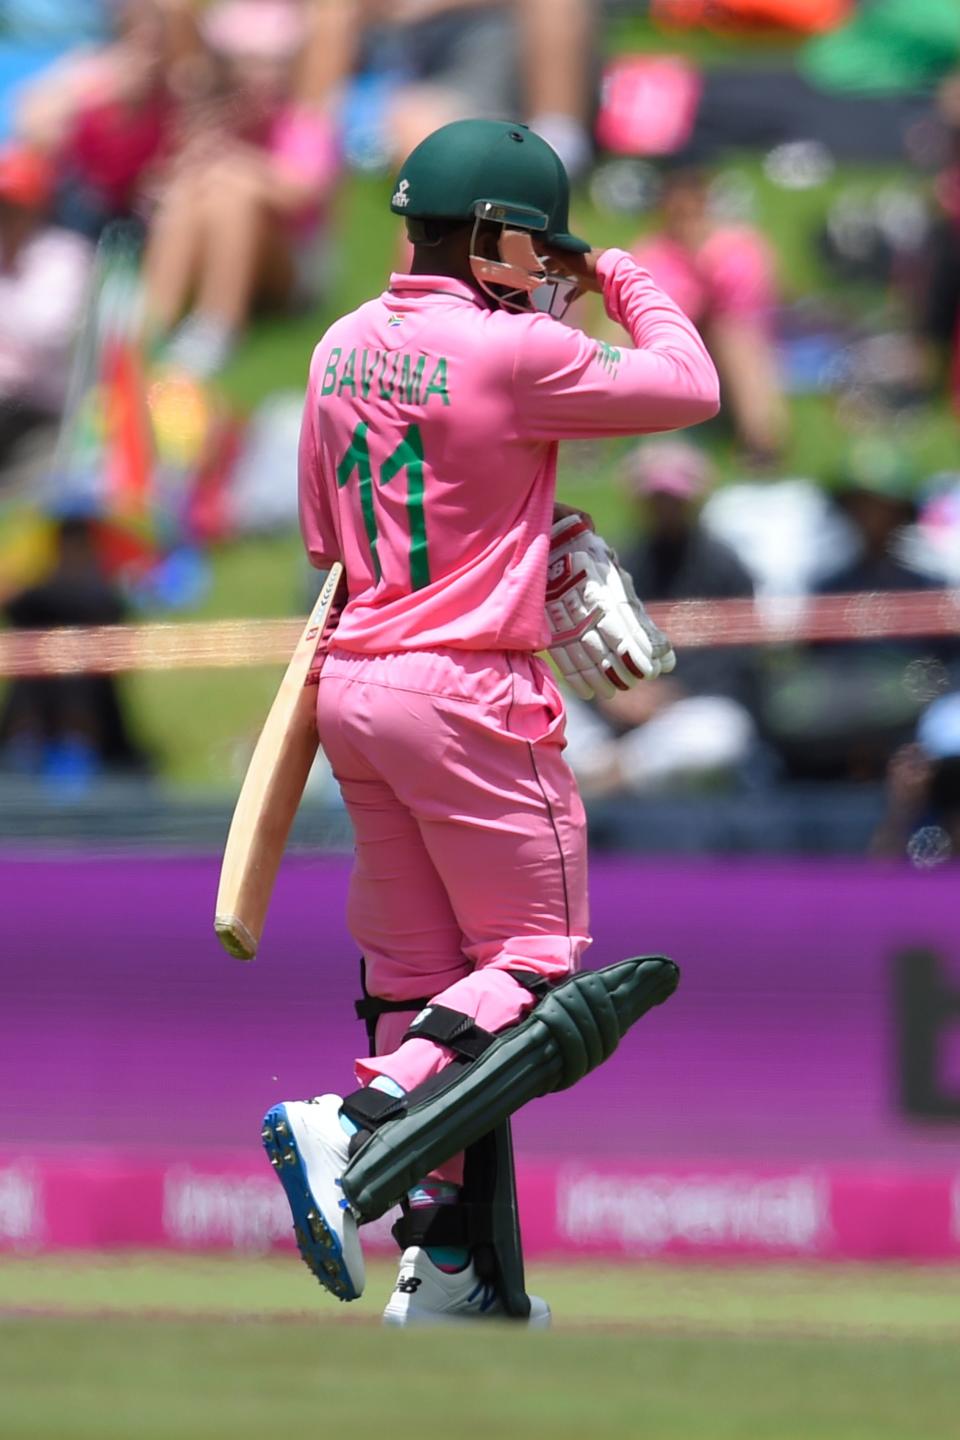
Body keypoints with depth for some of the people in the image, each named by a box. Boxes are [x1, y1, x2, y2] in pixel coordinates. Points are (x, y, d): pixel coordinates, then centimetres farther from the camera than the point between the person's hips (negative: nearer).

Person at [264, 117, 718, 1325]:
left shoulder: (341, 350, 8)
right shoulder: (510, 354, -15)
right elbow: (689, 389, -5)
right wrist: (629, 284, 12)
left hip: (355, 683, 8)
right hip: (472, 696, -8)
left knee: (420, 970, 11)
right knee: (533, 965, 2)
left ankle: (444, 1266, 10)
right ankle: (354, 1130, -19)